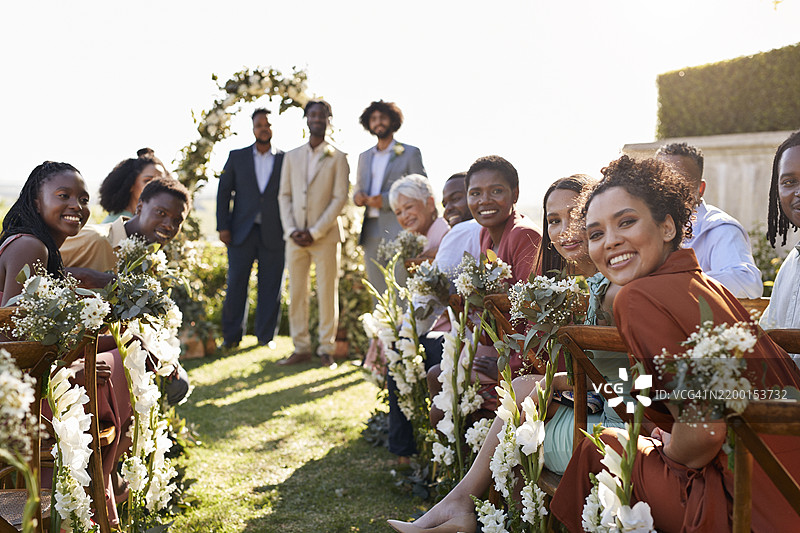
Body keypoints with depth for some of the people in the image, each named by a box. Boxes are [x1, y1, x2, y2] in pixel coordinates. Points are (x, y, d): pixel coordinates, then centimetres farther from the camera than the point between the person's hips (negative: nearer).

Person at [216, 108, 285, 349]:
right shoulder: (237, 157, 10)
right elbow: (224, 192, 9)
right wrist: (223, 226, 0)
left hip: (274, 234, 0)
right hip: (242, 232, 1)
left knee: (271, 286, 2)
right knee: (236, 284, 0)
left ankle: (266, 336, 13)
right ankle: (231, 336, 10)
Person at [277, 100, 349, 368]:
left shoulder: (337, 158, 4)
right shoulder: (292, 157, 15)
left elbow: (339, 198, -4)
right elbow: (284, 195, 11)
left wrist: (315, 232, -12)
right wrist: (291, 230, -5)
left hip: (325, 236, -3)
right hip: (295, 236, 3)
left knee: (327, 293, -1)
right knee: (296, 293, 4)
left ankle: (326, 348, 7)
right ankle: (301, 348, 12)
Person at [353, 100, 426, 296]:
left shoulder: (410, 153, 5)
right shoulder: (364, 157, 22)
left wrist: (386, 200, -13)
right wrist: (358, 196, 1)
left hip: (397, 230, -5)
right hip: (371, 232, 5)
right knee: (378, 292, 4)